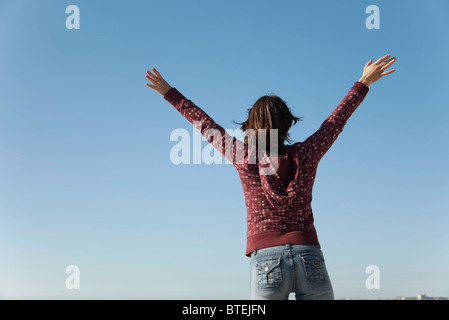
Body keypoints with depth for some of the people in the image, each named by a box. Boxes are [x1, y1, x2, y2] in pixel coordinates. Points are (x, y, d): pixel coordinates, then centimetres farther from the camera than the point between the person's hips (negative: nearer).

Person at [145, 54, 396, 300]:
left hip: (266, 258, -1)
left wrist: (170, 93, 22)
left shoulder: (245, 159, -1)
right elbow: (336, 121, 15)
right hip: (309, 257, 2)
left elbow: (205, 125, 9)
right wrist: (364, 83, 28)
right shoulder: (305, 155, 2)